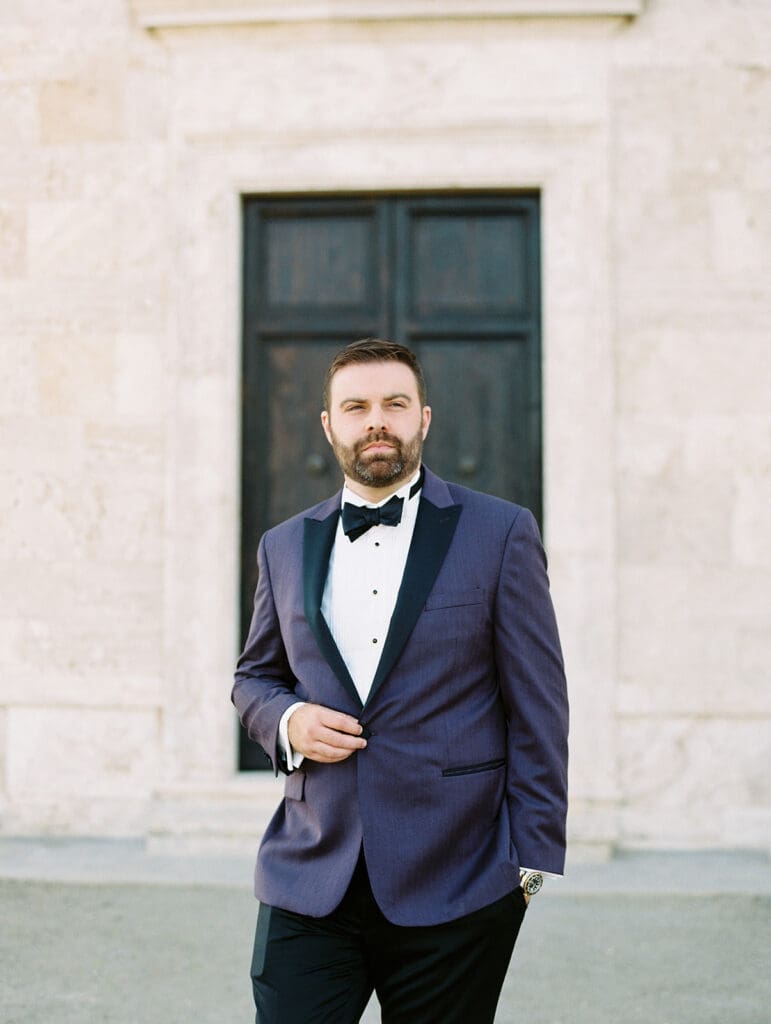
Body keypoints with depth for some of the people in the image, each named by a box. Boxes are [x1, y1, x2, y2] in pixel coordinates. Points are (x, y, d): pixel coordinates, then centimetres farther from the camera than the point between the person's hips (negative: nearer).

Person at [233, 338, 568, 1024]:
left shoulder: (500, 532, 0)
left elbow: (538, 706, -1)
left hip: (453, 891, -2)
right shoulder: (285, 547, 10)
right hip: (309, 884, 3)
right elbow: (254, 677, 22)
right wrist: (287, 720, -2)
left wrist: (532, 859, -5)